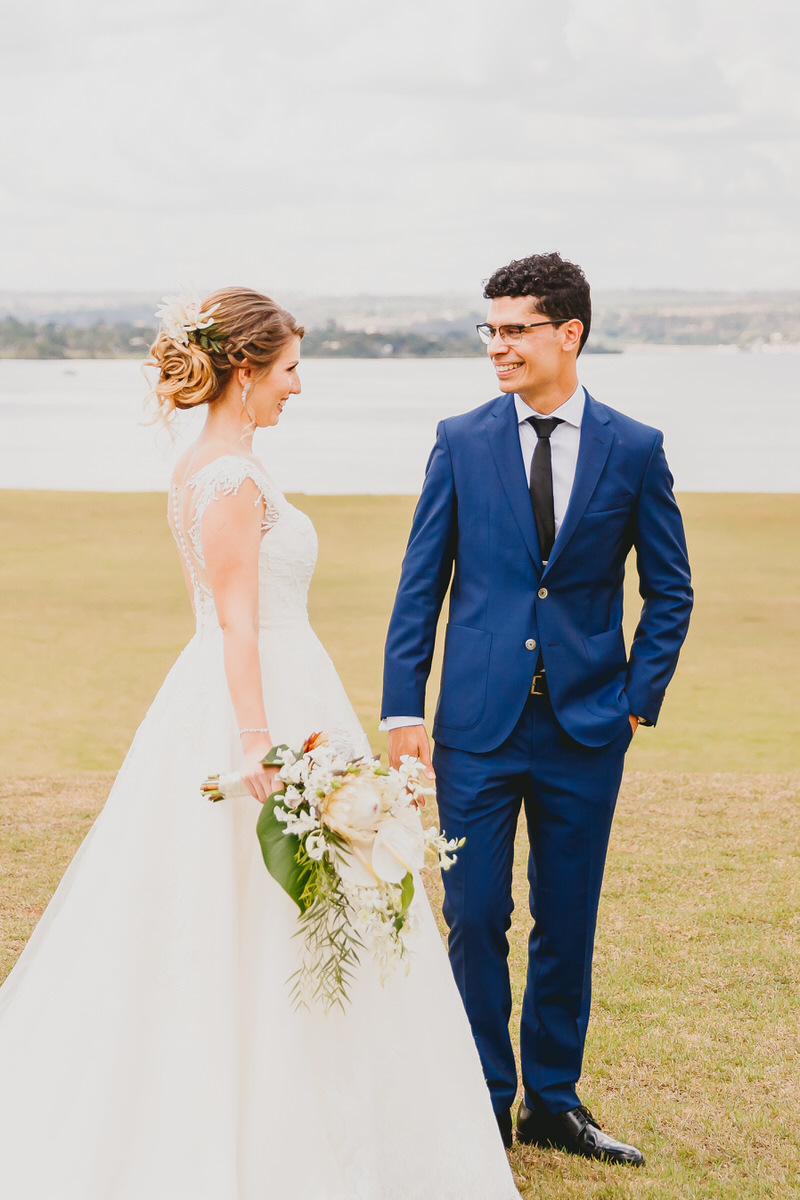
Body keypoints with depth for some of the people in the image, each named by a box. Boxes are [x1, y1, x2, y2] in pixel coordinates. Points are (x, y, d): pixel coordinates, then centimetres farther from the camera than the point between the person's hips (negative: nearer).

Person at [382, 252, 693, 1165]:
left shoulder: (634, 450, 1)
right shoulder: (461, 442, 1)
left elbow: (669, 591, 7)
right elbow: (420, 583, 3)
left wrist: (639, 701, -1)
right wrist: (403, 706, -3)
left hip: (585, 725, 1)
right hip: (478, 722, 0)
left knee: (568, 922, 10)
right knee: (474, 917, 2)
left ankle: (552, 1101, 25)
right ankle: (484, 1106, 17)